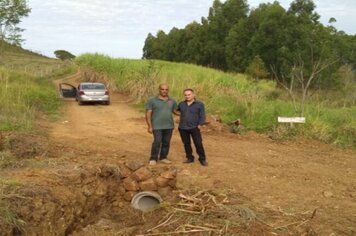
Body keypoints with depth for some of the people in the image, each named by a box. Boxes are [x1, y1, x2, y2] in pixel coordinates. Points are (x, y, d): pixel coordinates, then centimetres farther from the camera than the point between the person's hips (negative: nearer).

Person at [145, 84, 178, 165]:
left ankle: (163, 157, 21)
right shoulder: (152, 100, -3)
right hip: (157, 126, -4)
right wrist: (150, 126, -10)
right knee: (157, 142, -9)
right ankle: (153, 159, 3)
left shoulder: (172, 101, 8)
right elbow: (148, 114, -4)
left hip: (169, 126, 4)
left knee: (166, 142, 7)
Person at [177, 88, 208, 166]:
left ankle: (202, 159, 9)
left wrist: (200, 124, -13)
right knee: (186, 144, 10)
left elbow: (202, 116, -1)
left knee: (198, 144, -3)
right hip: (183, 128, 4)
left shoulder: (200, 104, 0)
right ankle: (190, 158, 23)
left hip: (194, 128, -3)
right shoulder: (181, 104, 9)